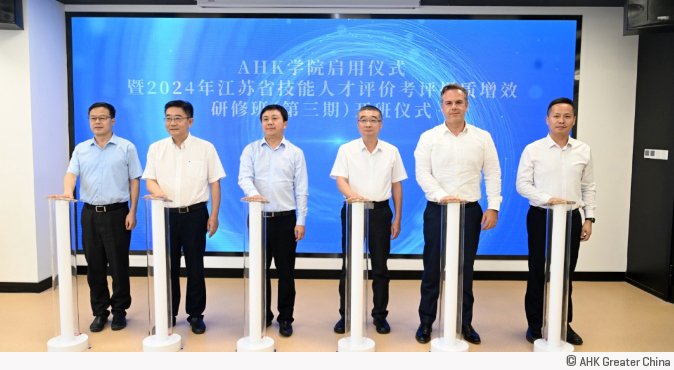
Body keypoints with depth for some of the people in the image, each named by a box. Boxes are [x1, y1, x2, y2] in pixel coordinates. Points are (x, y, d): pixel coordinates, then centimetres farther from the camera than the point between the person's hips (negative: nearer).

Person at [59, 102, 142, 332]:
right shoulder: (81, 149, 9)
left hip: (117, 212, -3)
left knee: (118, 265, 3)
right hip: (90, 214, 3)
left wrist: (132, 212, -8)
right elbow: (71, 173, -2)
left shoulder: (126, 148, 0)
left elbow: (134, 181, -1)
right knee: (94, 266, 8)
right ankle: (100, 312, 20)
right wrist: (67, 192, -25)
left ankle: (119, 311, 16)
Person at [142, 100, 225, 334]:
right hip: (167, 214, 2)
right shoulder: (156, 148, 4)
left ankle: (195, 315, 20)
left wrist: (214, 216, -6)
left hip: (195, 214, -2)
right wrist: (156, 190, -19)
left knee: (195, 267, 6)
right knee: (169, 266, 10)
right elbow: (149, 179, 5)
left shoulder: (205, 148, -2)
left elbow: (214, 183, -1)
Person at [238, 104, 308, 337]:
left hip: (285, 219, -1)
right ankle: (262, 316, 25)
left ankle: (285, 318, 20)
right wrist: (253, 193, -31)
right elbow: (244, 178, -8)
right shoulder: (250, 150, 5)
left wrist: (301, 221, -4)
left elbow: (301, 189, 1)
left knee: (286, 271, 5)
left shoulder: (295, 153, 4)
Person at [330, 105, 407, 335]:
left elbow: (396, 186, 8)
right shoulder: (346, 150, 0)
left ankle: (380, 315, 20)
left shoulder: (391, 151, 5)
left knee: (380, 267, 7)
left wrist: (398, 218, 5)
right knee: (349, 266, 5)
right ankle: (345, 315, 18)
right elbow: (340, 180, -8)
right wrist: (353, 195, -30)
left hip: (380, 211, 1)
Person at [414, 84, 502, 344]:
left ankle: (465, 323, 22)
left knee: (465, 269, 9)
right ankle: (426, 321, 19)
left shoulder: (482, 137, 5)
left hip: (471, 211, 1)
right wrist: (442, 195, -19)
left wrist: (493, 207, -6)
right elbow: (423, 173, -5)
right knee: (432, 268, 5)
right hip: (437, 211, -1)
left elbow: (492, 174, 3)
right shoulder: (429, 137, 2)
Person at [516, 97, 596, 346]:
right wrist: (547, 199, -20)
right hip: (541, 216, -2)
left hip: (572, 217, 3)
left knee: (566, 273, 11)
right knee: (537, 272, 6)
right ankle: (535, 324, 19)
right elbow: (522, 184, -7)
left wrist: (589, 218, 3)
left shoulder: (583, 151, 6)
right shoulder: (533, 150, -3)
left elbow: (588, 187, 8)